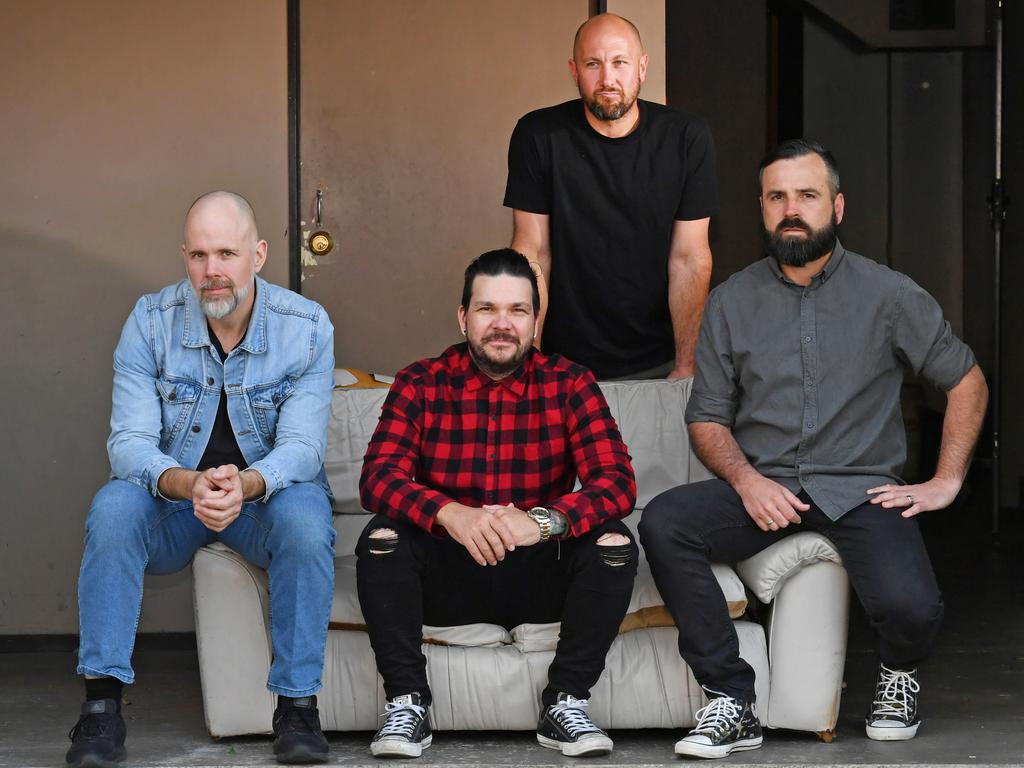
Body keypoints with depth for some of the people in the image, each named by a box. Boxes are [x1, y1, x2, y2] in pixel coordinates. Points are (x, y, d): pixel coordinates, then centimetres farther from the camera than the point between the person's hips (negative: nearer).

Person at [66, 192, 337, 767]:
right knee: (115, 505, -31)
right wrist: (187, 484, -40)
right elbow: (129, 442, -17)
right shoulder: (151, 322, -10)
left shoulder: (307, 327, -11)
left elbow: (302, 446, -19)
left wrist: (245, 484, -42)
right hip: (172, 498, 1)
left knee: (305, 515, -34)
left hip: (267, 492, -1)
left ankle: (298, 704, -23)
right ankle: (102, 705, -27)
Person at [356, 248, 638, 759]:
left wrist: (544, 520, -36)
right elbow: (378, 477, -16)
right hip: (447, 579, 0)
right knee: (382, 537, -26)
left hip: (538, 576, 0)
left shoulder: (569, 385, -3)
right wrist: (451, 514, -37)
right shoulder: (420, 385, -3)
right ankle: (407, 703, -16)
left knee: (614, 543, -25)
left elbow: (617, 483, -15)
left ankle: (566, 703, -13)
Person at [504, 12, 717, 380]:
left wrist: (685, 367, -12)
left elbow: (689, 258, -7)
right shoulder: (538, 136, -6)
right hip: (565, 360, 0)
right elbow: (533, 252, -6)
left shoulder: (687, 138, -5)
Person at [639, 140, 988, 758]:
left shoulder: (889, 295, 3)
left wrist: (945, 483, 2)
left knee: (910, 607, -30)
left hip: (861, 489, -2)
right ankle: (732, 703, -20)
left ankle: (900, 673, 12)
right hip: (763, 488, 2)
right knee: (663, 522, -28)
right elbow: (707, 416, 9)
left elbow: (967, 381, 11)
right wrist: (745, 479, -11)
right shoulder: (732, 301, 8)